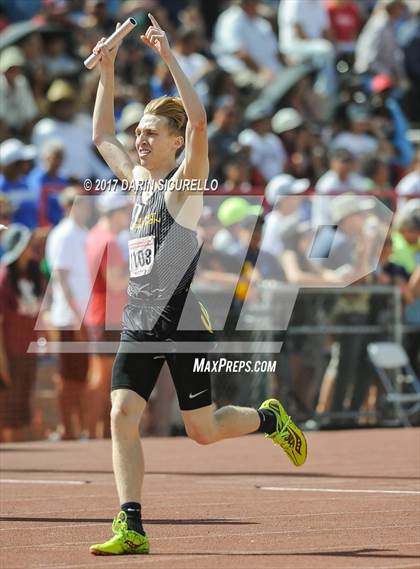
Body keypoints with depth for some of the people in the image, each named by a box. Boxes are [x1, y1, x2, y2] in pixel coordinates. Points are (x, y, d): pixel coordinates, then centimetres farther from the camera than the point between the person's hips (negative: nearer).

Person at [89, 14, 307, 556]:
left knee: (203, 430, 1)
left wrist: (169, 57, -20)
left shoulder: (186, 181, -4)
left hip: (182, 322, -6)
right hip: (138, 323, 6)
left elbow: (198, 121, -21)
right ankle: (131, 528, -12)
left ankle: (270, 418, 31)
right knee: (123, 415, -11)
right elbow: (102, 136, 28)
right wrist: (106, 74, 18)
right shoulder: (139, 181, 15)